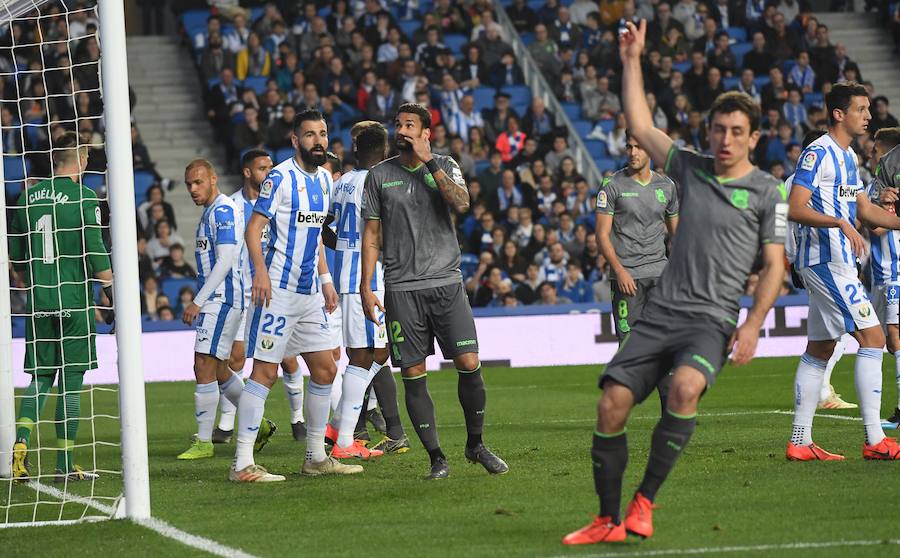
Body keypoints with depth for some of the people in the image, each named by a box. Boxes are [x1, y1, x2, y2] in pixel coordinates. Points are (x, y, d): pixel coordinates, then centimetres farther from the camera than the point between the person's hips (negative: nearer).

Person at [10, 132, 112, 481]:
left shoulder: (29, 196, 7)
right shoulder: (83, 198, -8)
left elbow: (15, 255, 14)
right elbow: (96, 254, -12)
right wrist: (113, 294, -5)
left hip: (38, 304, 4)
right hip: (74, 304, -4)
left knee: (40, 377, 12)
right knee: (71, 380, 2)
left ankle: (21, 441, -9)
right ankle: (65, 464, 3)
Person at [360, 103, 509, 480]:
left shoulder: (445, 167, 7)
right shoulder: (380, 175, 7)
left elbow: (461, 204, -13)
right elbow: (372, 234, 8)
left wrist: (428, 162, -12)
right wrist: (366, 287, 1)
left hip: (447, 282, 0)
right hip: (402, 289, 0)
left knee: (469, 364, -6)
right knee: (414, 374, -2)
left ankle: (475, 444, 13)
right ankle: (436, 457, 5)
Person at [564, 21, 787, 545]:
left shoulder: (766, 191, 2)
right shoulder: (691, 168, 14)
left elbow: (774, 266, 1)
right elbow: (641, 126, 20)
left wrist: (752, 326, -11)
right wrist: (632, 61, 17)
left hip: (712, 320, -5)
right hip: (661, 313, 5)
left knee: (686, 386, -34)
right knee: (611, 404, -7)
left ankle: (645, 501, -23)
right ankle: (608, 520, 6)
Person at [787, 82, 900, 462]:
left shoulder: (848, 157, 18)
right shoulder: (818, 153, -12)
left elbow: (865, 209, 24)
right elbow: (795, 208, -20)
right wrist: (840, 223, -30)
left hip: (835, 263, 10)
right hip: (826, 259, -10)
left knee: (820, 349, 10)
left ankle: (800, 441, 13)